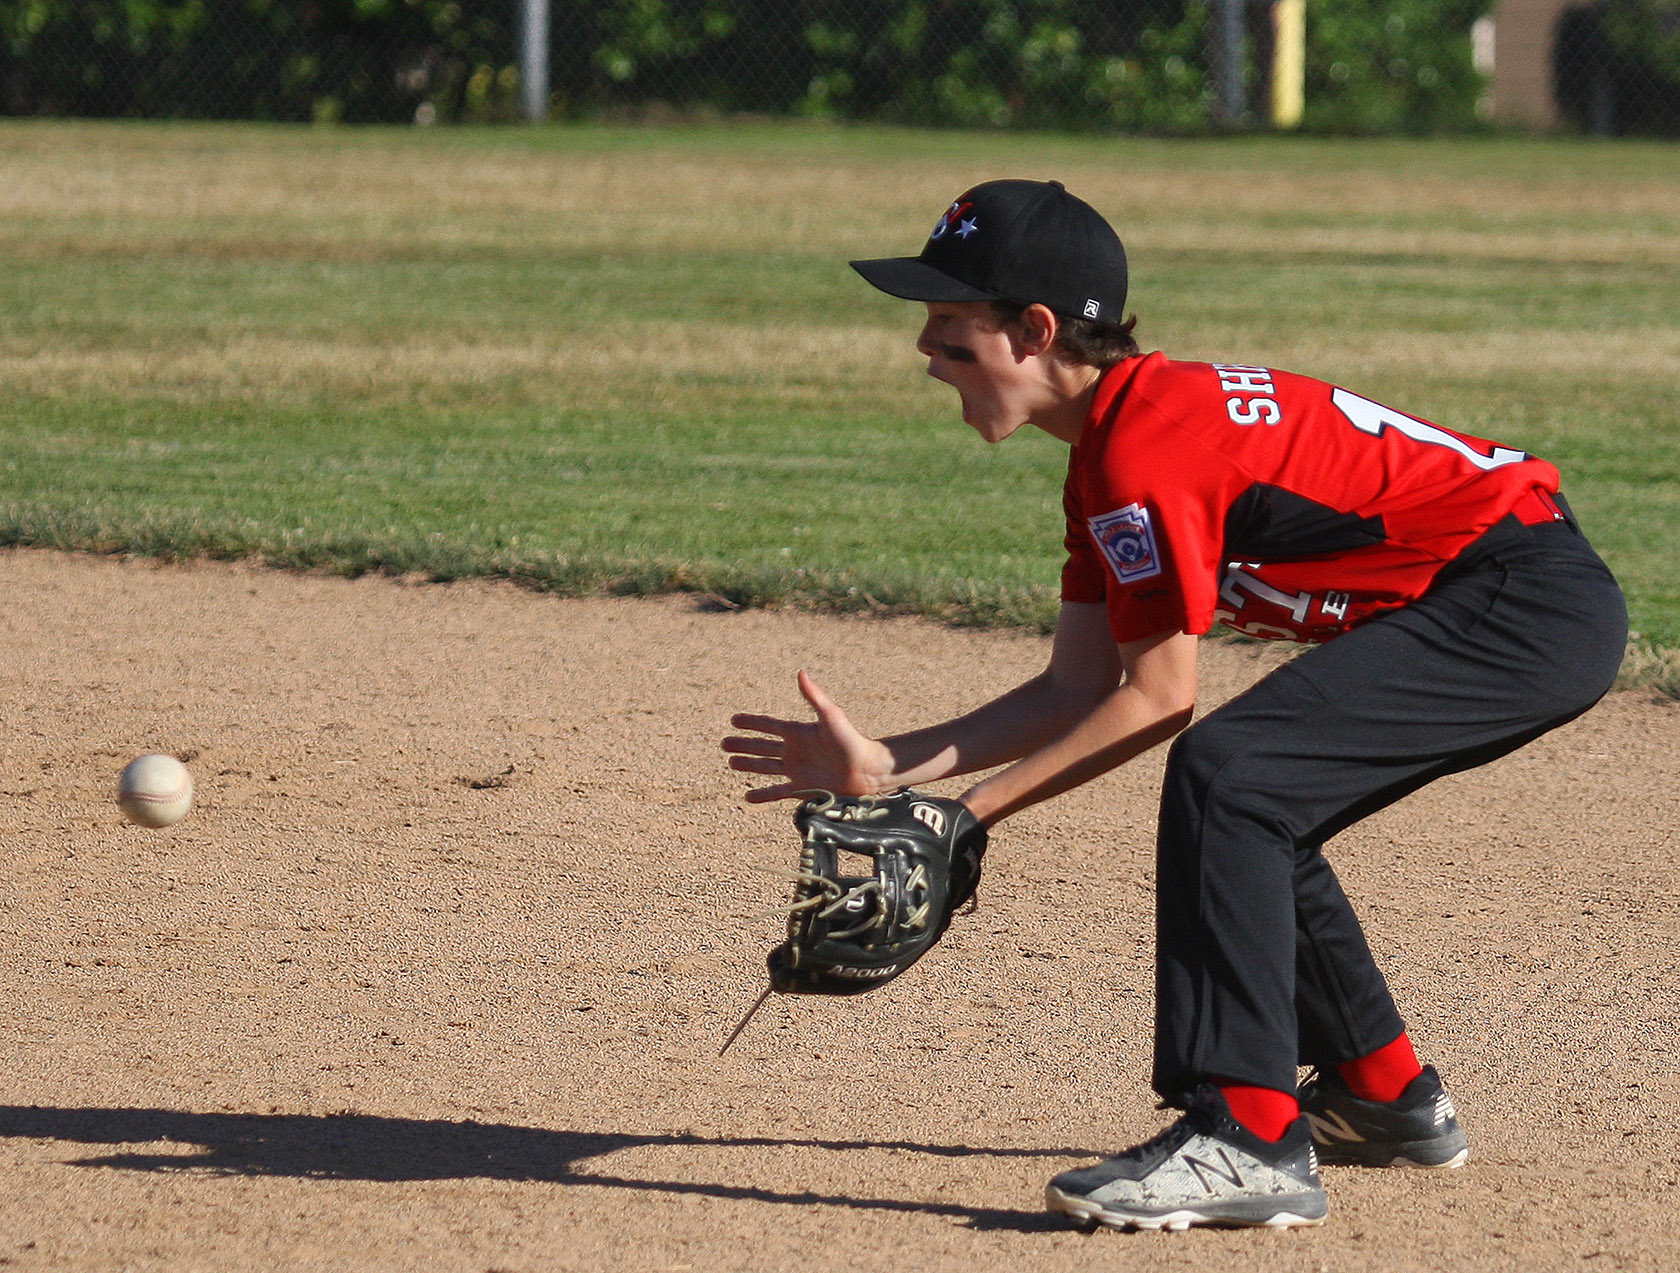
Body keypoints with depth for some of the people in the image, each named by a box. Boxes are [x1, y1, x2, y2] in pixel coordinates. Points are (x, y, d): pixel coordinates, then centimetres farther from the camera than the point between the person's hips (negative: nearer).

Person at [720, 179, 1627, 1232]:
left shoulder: (1144, 444, -17)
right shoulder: (1113, 449, 14)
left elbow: (1156, 699, -14)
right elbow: (1080, 688, 15)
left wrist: (969, 813, -10)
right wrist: (885, 768, 9)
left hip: (1530, 606, -11)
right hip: (1536, 619, 11)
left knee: (1226, 778, -21)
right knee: (1250, 814, 22)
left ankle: (1247, 1139, -25)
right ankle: (1386, 1101, 35)